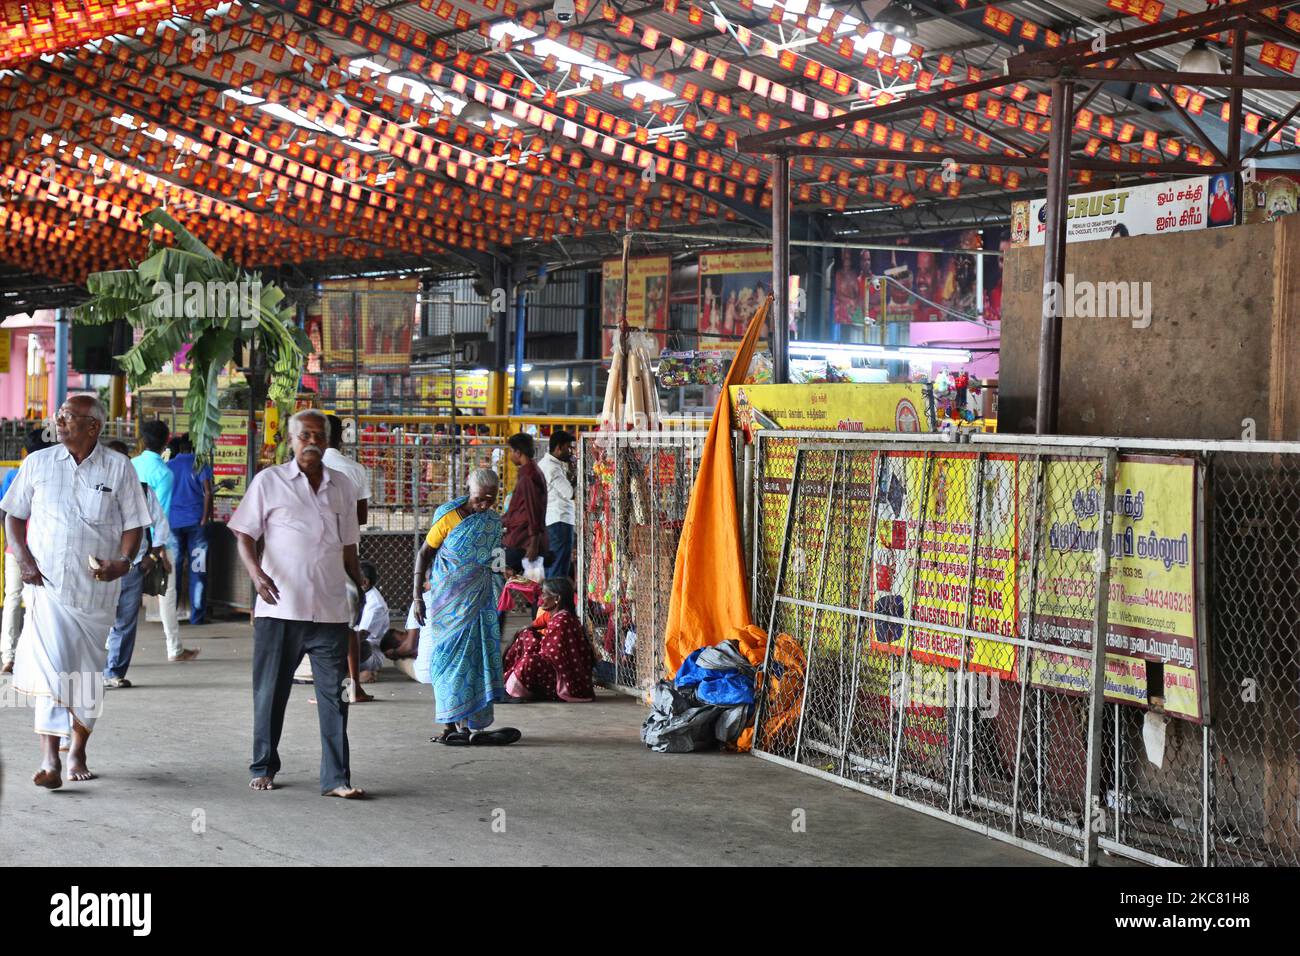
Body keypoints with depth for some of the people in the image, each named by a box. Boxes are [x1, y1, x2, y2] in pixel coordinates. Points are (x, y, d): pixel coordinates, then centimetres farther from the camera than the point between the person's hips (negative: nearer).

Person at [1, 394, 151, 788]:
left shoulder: (119, 468, 2)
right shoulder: (38, 463, 5)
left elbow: (134, 523, 2)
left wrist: (123, 561, -16)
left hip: (96, 588, 1)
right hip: (48, 583, -1)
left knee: (87, 673, 10)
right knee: (52, 668, -15)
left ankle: (77, 752, 29)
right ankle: (50, 760, -17)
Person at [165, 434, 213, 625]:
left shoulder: (168, 466, 8)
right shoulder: (201, 465, 0)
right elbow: (207, 492, -10)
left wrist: (163, 519, 17)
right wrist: (205, 519, -8)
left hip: (173, 522, 2)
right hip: (196, 522, -2)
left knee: (172, 568, 7)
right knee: (197, 570, 2)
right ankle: (197, 615, 1)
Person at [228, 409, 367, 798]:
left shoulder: (342, 486, 12)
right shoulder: (269, 481, 2)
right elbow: (244, 534, 1)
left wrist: (361, 587, 14)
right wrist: (256, 573, -16)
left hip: (330, 609, 2)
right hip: (279, 607, -2)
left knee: (334, 693, -2)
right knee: (271, 692, 7)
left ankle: (336, 778, 0)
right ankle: (264, 768, 22)